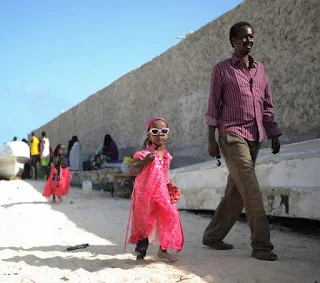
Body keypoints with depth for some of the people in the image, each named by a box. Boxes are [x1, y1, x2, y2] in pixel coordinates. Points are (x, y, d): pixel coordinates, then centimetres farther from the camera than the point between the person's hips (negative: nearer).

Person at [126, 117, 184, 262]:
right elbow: (131, 171, -21)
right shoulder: (145, 153, -15)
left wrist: (170, 186, 13)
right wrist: (146, 160, -33)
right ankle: (140, 251, 17)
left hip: (162, 193, 6)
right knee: (146, 222, 1)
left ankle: (163, 249, 26)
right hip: (146, 194, -6)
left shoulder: (166, 155, 6)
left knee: (167, 218, 9)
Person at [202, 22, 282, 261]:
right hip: (232, 135, -5)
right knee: (251, 188, -14)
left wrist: (274, 136, 10)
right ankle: (261, 244, -11)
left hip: (254, 137, 6)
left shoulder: (260, 69, 17)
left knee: (236, 191, 6)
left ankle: (212, 236, 19)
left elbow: (267, 106, 17)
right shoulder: (222, 69, 3)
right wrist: (211, 140, -6)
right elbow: (213, 106, 0)